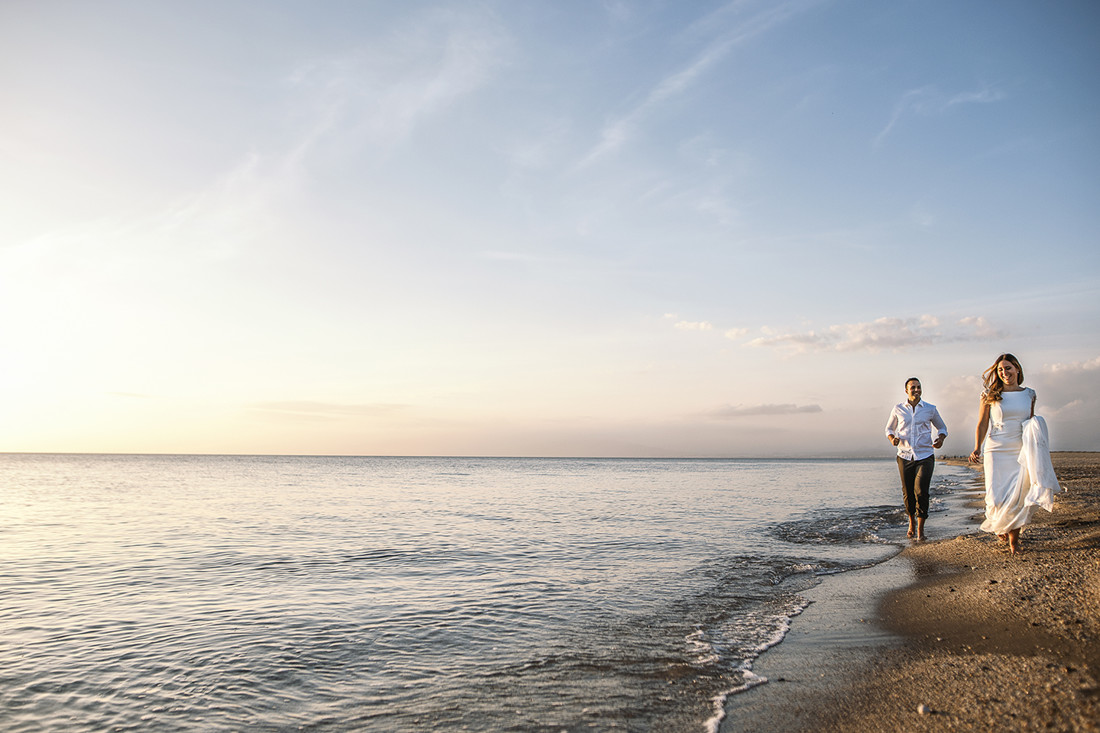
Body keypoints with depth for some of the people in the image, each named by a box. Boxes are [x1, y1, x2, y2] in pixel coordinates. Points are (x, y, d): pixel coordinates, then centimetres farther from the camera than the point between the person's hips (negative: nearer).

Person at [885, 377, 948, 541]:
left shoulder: (930, 409, 3)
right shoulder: (898, 409, 4)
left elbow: (942, 427, 16)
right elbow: (889, 428, 15)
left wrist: (940, 439, -6)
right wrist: (892, 439, -7)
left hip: (925, 456, -1)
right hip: (905, 456, 1)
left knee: (921, 491, -12)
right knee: (908, 493, 6)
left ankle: (920, 528, 1)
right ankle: (912, 522, 31)